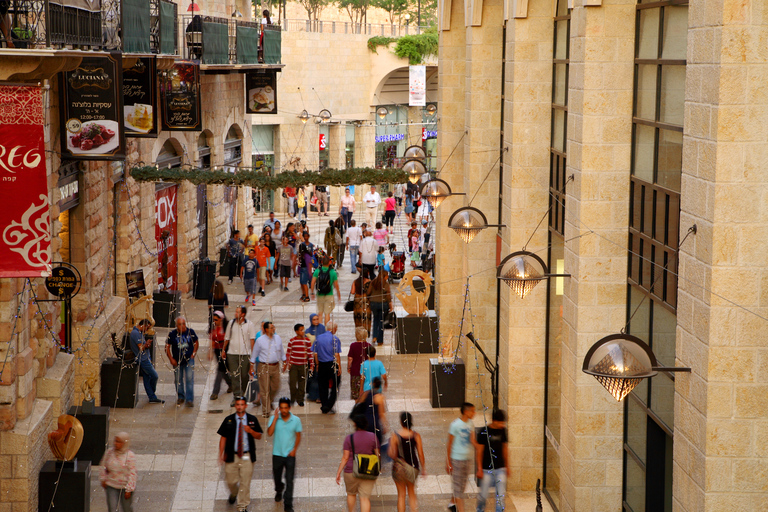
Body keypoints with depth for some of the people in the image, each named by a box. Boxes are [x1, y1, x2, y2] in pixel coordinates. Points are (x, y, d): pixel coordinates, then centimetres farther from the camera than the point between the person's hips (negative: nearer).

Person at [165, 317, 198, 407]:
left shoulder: (191, 332, -4)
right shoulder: (172, 334, -8)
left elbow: (196, 343, 10)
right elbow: (167, 347, 0)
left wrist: (193, 354, 0)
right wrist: (171, 359, -6)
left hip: (189, 360, -1)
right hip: (177, 361, 1)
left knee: (189, 379, -9)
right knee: (178, 380, 11)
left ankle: (190, 399, -6)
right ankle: (181, 397, 31)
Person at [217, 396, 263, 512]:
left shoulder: (252, 419, 2)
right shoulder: (228, 420, 0)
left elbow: (259, 436, 6)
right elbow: (223, 438, 2)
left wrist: (250, 431, -15)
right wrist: (221, 454, -4)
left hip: (247, 456, 0)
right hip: (231, 456, 0)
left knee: (245, 482, 2)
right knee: (231, 481, 7)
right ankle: (233, 494, 41)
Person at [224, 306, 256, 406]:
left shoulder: (249, 324, 0)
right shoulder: (231, 323, 9)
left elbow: (252, 339, -2)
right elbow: (227, 338, 18)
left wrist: (253, 352, -9)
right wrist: (223, 350, 18)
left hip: (245, 353, -2)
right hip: (232, 353, 2)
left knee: (245, 375, 4)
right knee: (234, 375, -4)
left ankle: (244, 394, 23)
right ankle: (236, 396, -4)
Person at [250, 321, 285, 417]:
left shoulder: (278, 338, 6)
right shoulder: (260, 340, -6)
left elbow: (281, 352, 17)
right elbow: (254, 354, 1)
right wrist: (252, 367, 1)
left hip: (275, 366, 4)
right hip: (264, 367, -4)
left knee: (275, 387, 11)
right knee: (265, 389, -2)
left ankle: (270, 402, 39)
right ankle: (266, 410, 6)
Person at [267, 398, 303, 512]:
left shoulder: (296, 420, -5)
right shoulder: (274, 419, -6)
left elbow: (298, 436, 3)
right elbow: (269, 433, -20)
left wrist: (294, 449, -10)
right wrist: (276, 418, -22)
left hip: (290, 455, -1)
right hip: (277, 454, 1)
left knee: (289, 480, -5)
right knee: (276, 477, 19)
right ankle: (279, 491, 51)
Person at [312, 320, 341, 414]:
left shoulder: (318, 338, 5)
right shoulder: (335, 339, -9)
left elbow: (315, 353, 7)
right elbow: (337, 354, -12)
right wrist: (339, 367, -5)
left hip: (321, 365, 4)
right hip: (332, 364, -4)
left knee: (323, 386, 13)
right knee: (334, 386, 5)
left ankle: (324, 407, 17)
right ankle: (328, 406, -4)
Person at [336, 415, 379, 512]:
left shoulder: (349, 438, -7)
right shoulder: (372, 437, 0)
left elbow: (345, 458, -8)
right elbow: (377, 454, 3)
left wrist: (338, 472, -1)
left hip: (351, 471, -1)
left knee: (351, 494, 22)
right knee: (365, 498, 0)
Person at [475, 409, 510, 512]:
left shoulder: (502, 430, 4)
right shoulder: (483, 432, -10)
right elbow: (479, 451, -7)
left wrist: (507, 466, 17)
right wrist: (479, 469, -10)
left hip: (500, 468, 4)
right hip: (487, 469, -4)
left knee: (500, 495, 0)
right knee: (483, 494, 5)